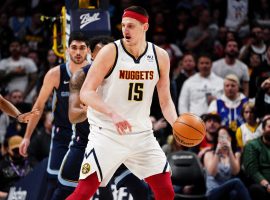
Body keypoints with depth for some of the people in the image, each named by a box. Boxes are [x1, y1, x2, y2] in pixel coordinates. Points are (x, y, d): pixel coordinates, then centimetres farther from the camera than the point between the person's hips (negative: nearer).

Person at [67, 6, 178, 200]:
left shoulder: (160, 57, 0)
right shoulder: (110, 52, -12)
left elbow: (165, 100, 8)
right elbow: (86, 93, -16)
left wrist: (176, 124, -12)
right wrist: (113, 114, -32)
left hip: (142, 134, 4)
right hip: (107, 132, -4)